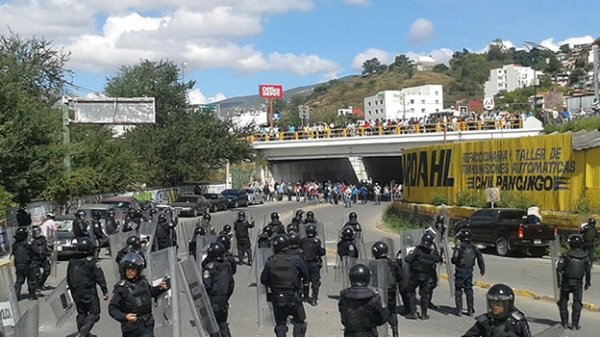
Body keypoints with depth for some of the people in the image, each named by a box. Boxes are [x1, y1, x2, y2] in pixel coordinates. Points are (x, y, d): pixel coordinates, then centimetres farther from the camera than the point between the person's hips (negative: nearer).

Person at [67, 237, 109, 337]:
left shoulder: (72, 261, 4)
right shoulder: (92, 262, -14)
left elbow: (68, 278, 13)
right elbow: (100, 278, -13)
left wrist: (72, 290, 26)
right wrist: (105, 292, -7)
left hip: (76, 292, 6)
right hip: (89, 292, -6)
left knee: (81, 313, 20)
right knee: (93, 313, 0)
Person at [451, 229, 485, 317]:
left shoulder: (458, 247, -12)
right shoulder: (473, 248, 3)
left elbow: (454, 260, -15)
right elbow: (480, 258, 2)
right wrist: (482, 269, 12)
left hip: (460, 272, -4)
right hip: (469, 272, 4)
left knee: (458, 290, 6)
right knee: (469, 291, 14)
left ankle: (459, 310, 3)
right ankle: (470, 310, 15)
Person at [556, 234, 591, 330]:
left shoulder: (566, 255, -11)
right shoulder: (585, 256, -3)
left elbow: (559, 269, -12)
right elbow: (588, 271, 3)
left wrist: (559, 282, -1)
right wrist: (587, 283, 15)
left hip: (566, 283, -1)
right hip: (578, 284, 1)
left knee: (563, 302, 12)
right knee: (577, 303, 9)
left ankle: (564, 323, 12)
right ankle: (575, 324, 6)